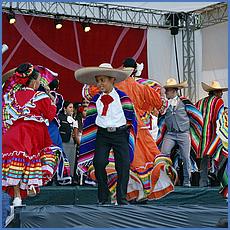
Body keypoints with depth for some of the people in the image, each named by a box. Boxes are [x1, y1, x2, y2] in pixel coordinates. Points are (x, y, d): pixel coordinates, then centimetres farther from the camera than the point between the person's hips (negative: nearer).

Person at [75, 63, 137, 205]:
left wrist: (129, 132, -2)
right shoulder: (96, 99, 8)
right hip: (102, 134, 2)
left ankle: (122, 199, 2)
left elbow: (130, 117, 2)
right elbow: (90, 119, 14)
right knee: (99, 163, -10)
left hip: (120, 134, -2)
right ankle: (103, 198, 3)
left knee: (124, 164, -8)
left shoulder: (122, 97, -1)